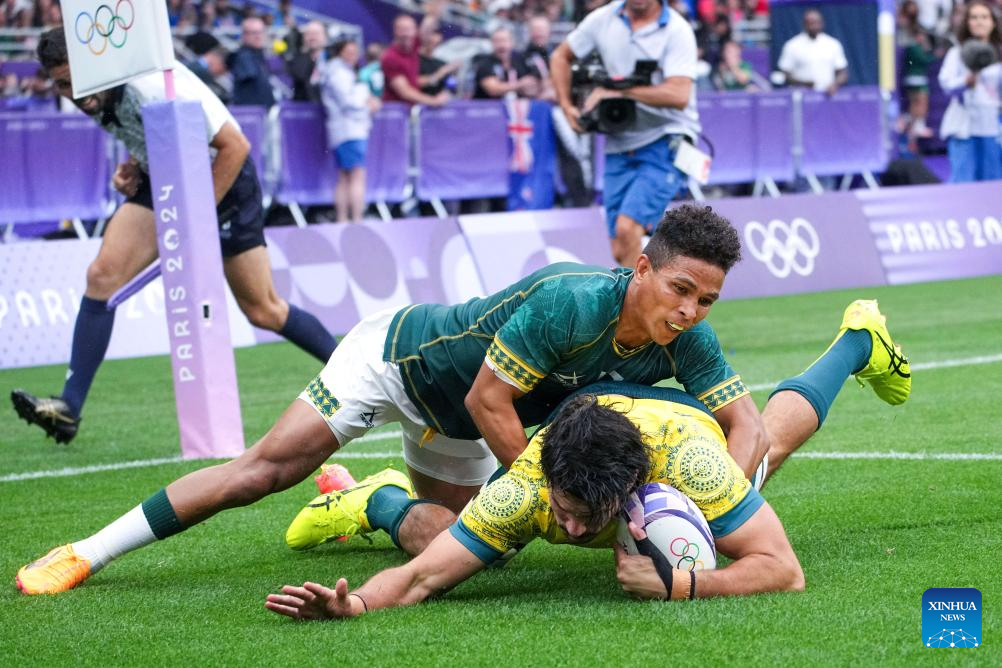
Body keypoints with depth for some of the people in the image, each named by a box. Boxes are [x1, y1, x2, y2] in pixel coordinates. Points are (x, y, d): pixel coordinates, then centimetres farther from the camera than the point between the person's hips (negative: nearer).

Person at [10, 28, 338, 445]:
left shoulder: (153, 86, -31)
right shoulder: (98, 96, -8)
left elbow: (235, 146, -26)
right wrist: (132, 167, -6)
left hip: (223, 181, -6)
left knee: (263, 311, 1)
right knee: (103, 274, -13)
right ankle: (68, 408, -14)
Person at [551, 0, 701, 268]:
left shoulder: (677, 30, -10)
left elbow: (679, 95, -23)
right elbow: (560, 57, 21)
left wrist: (618, 91, -20)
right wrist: (567, 106, 9)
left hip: (665, 143, -5)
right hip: (619, 148, 5)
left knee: (627, 227, -23)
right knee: (622, 253, 3)